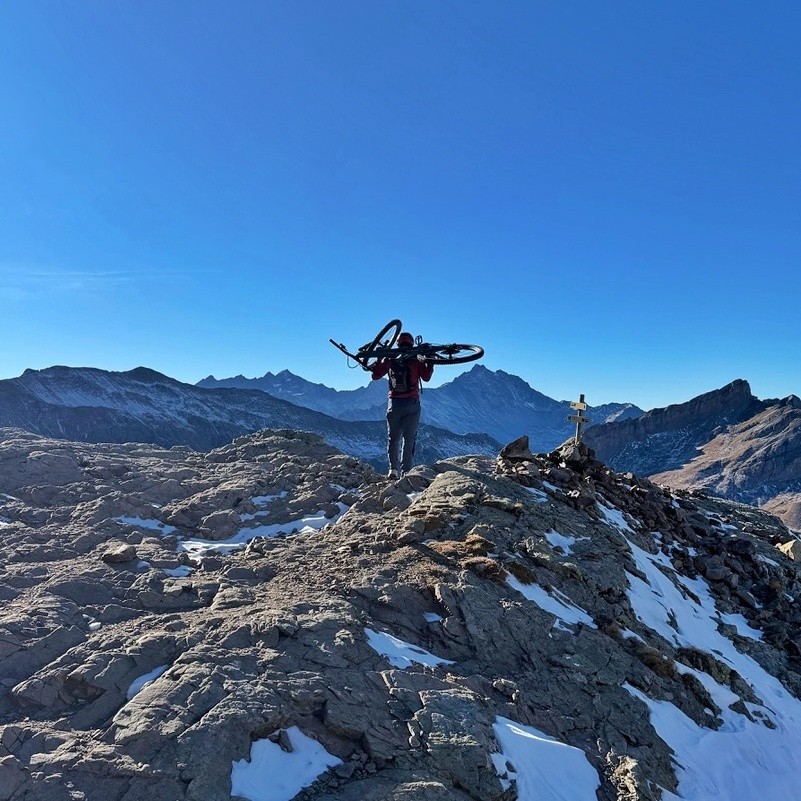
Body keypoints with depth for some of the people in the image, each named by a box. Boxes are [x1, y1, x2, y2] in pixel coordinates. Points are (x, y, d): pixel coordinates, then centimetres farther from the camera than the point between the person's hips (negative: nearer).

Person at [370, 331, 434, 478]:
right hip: (412, 403, -2)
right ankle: (406, 471, 0)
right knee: (409, 439, 5)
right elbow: (426, 377, -3)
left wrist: (379, 359, 20)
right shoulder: (417, 360, -2)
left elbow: (375, 376, 8)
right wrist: (430, 361, 8)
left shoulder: (390, 359, 5)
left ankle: (393, 469, -1)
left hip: (394, 403, 2)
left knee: (393, 438, 11)